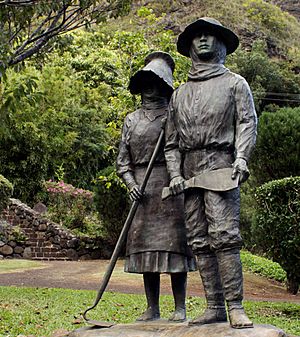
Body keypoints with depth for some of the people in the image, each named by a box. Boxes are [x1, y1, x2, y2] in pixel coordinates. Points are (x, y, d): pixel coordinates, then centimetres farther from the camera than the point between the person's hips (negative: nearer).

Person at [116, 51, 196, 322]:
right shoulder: (131, 120, 16)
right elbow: (122, 161, 13)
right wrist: (131, 184, -3)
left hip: (171, 188, -3)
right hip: (143, 191, 3)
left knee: (174, 244, -5)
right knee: (145, 247, 3)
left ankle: (180, 308, 2)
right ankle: (152, 308, 10)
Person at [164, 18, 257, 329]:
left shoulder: (234, 83, 13)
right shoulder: (179, 94, 23)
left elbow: (247, 122, 0)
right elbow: (171, 141, 21)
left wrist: (241, 157, -16)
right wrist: (174, 173, 6)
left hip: (219, 164, -5)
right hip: (189, 172, 5)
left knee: (224, 235, -16)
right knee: (199, 241, 0)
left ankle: (235, 307, -15)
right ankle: (215, 307, 4)